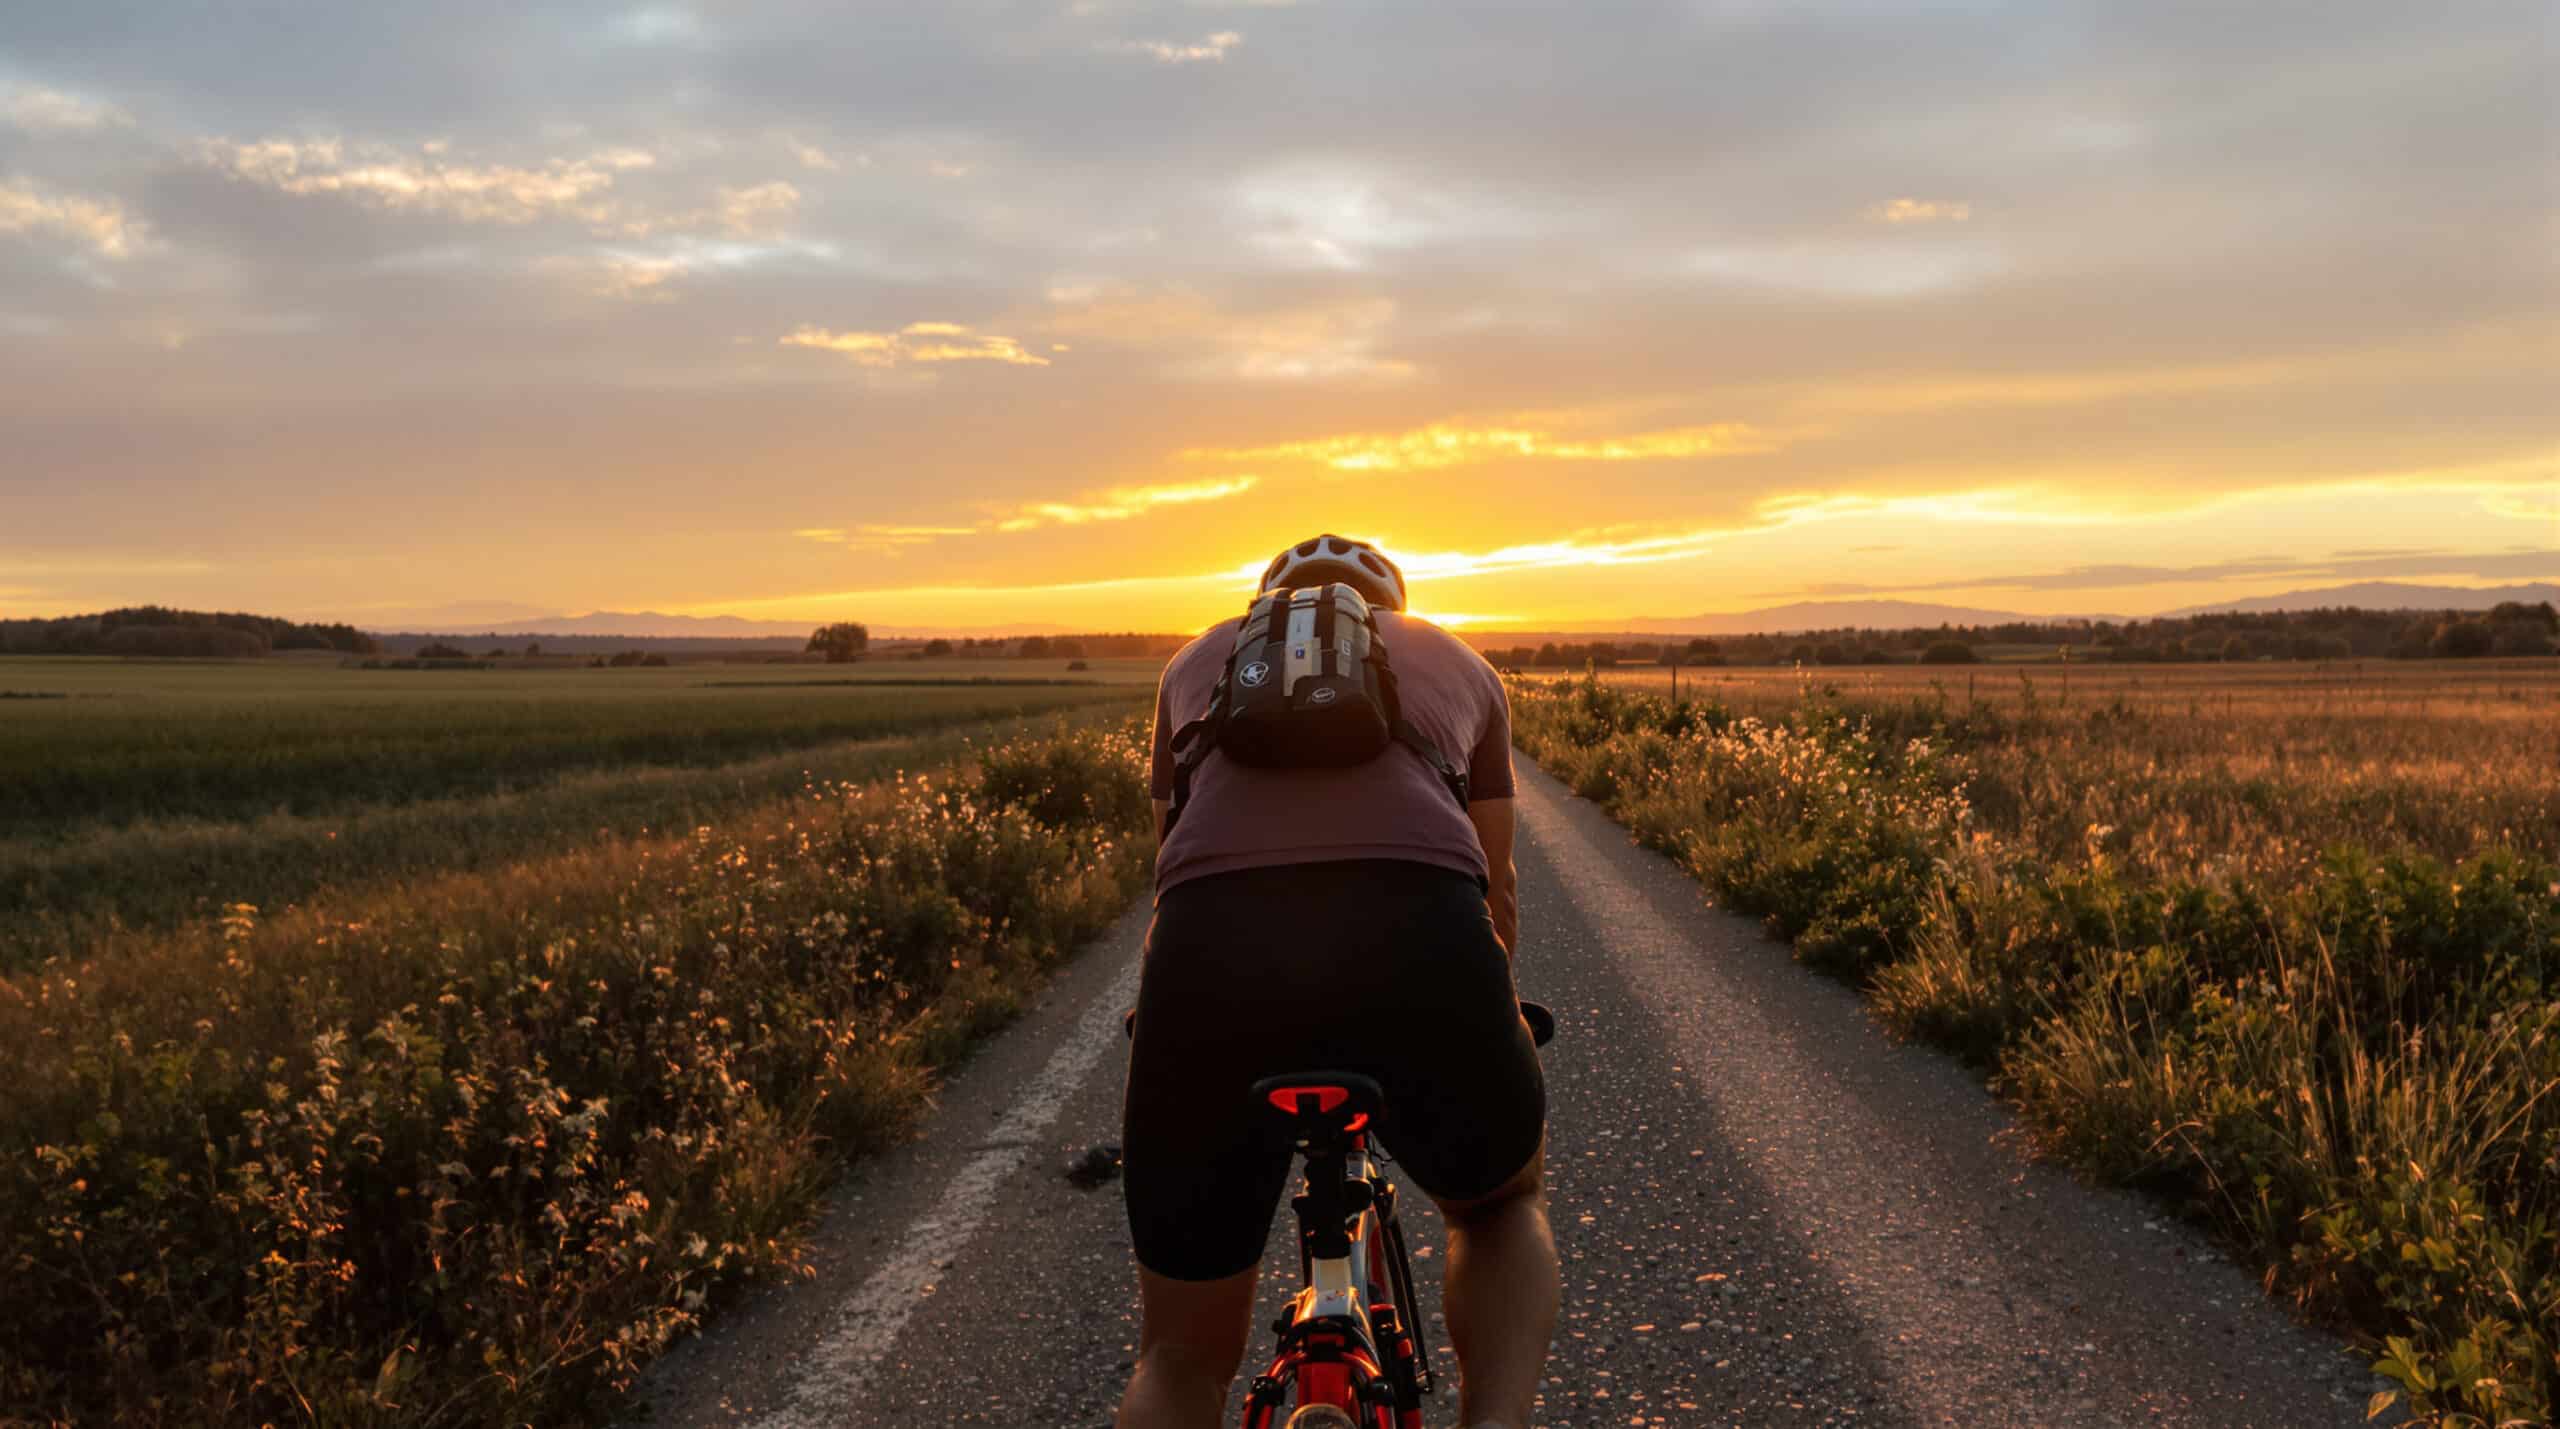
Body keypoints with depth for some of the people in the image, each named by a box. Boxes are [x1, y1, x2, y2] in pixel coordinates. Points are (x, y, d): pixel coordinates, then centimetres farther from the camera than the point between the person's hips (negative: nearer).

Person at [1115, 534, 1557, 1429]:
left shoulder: (1201, 658, 34)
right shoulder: (1456, 661, 33)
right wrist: (1488, 1019, 61)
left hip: (1212, 952, 1)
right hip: (1421, 942, 0)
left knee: (1182, 1356, 21)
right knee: (1503, 1205, 33)